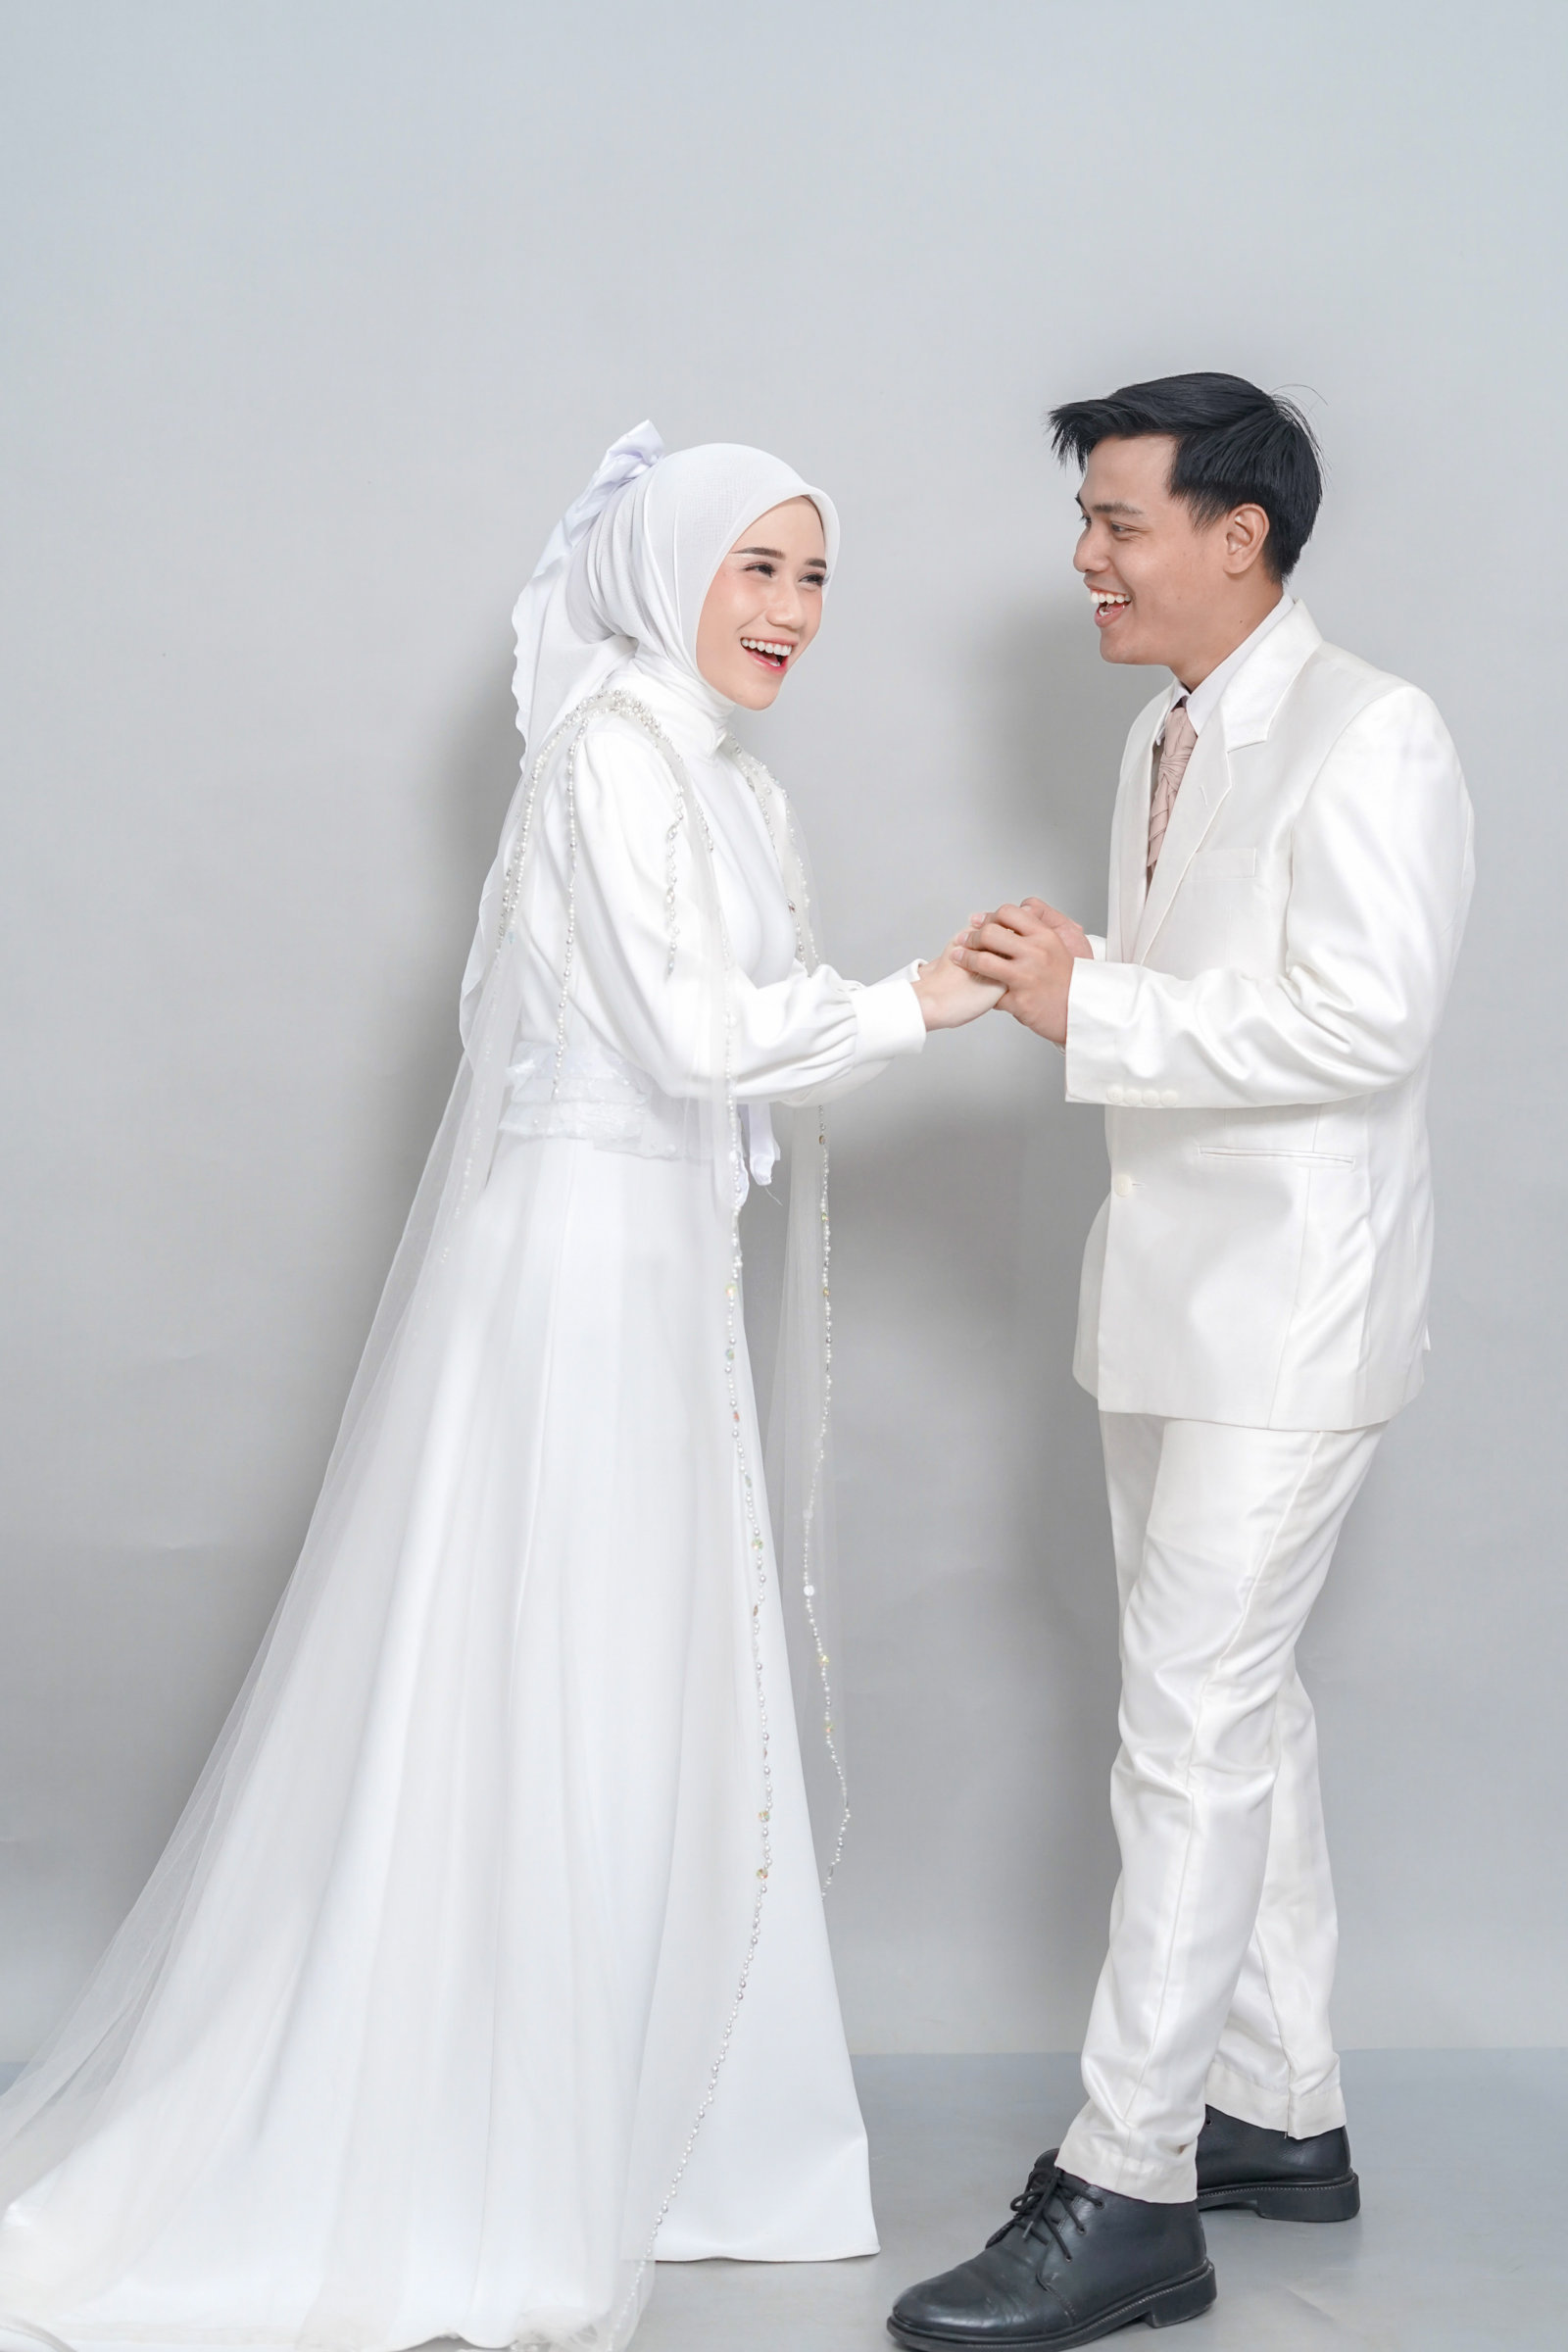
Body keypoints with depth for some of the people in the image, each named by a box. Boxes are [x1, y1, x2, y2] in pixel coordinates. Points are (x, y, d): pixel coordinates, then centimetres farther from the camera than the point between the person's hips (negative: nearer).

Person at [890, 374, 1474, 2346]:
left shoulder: (1367, 736, -14)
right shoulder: (1166, 742, 13)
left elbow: (1365, 1017, -24)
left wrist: (1096, 1009, -22)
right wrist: (1064, 984, 6)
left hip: (1290, 1310, -9)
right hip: (1175, 1293, 9)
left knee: (1193, 1729, -7)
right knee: (1235, 1703, 15)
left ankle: (1125, 2193, 1)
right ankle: (1281, 2112, 28)